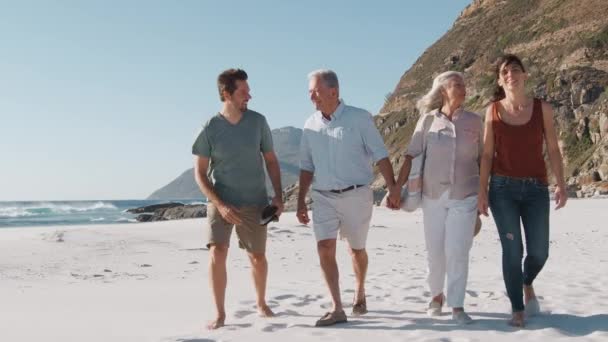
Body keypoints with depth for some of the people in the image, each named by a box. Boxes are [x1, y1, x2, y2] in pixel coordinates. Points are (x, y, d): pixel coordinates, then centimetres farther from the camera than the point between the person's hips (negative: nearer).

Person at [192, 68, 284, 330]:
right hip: (221, 202, -2)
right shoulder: (210, 129, -10)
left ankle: (261, 303, 36)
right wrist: (220, 205, -17)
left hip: (254, 203, 2)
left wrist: (278, 196, -4)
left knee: (258, 258, 12)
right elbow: (200, 173, -6)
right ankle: (219, 314, -3)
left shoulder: (258, 122, -4)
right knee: (217, 254, -17)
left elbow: (271, 161, 6)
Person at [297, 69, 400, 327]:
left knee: (356, 249, 11)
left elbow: (380, 155, -8)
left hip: (356, 195, -3)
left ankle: (359, 293, 37)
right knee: (325, 248, -12)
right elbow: (307, 167, 11)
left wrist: (392, 186, -17)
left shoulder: (359, 118, -6)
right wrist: (301, 202, 10)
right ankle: (337, 309, -6)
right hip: (323, 198, 3)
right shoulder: (310, 125, 6)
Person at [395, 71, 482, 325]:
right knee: (435, 252, 9)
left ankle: (457, 306, 5)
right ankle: (436, 295, 31)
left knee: (457, 252, -5)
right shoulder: (428, 120, -1)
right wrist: (397, 189, -7)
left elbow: (481, 159, 9)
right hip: (433, 196, 0)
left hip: (465, 197, 0)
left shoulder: (474, 121, 3)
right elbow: (411, 157, -2)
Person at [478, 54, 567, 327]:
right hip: (503, 188, -1)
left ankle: (527, 284, 37)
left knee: (539, 252, 3)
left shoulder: (542, 108, 3)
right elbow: (487, 154, 2)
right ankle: (517, 310, 12)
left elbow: (553, 150, 4)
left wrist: (561, 184, -4)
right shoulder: (493, 111, 2)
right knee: (512, 250, -3)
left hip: (536, 189, 1)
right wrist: (482, 191, -2)